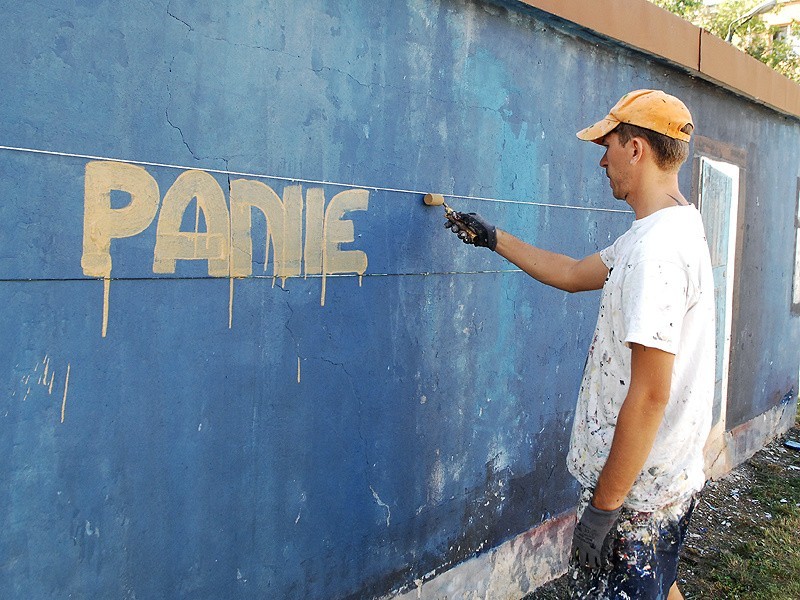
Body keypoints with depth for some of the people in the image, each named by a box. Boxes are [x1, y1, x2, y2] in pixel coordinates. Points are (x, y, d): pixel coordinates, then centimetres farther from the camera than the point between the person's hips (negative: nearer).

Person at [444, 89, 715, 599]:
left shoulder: (657, 248, -25)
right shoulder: (672, 231, 9)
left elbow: (650, 396, -27)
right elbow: (572, 274, 21)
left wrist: (603, 507, -21)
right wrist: (492, 238, 25)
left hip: (637, 489, -10)